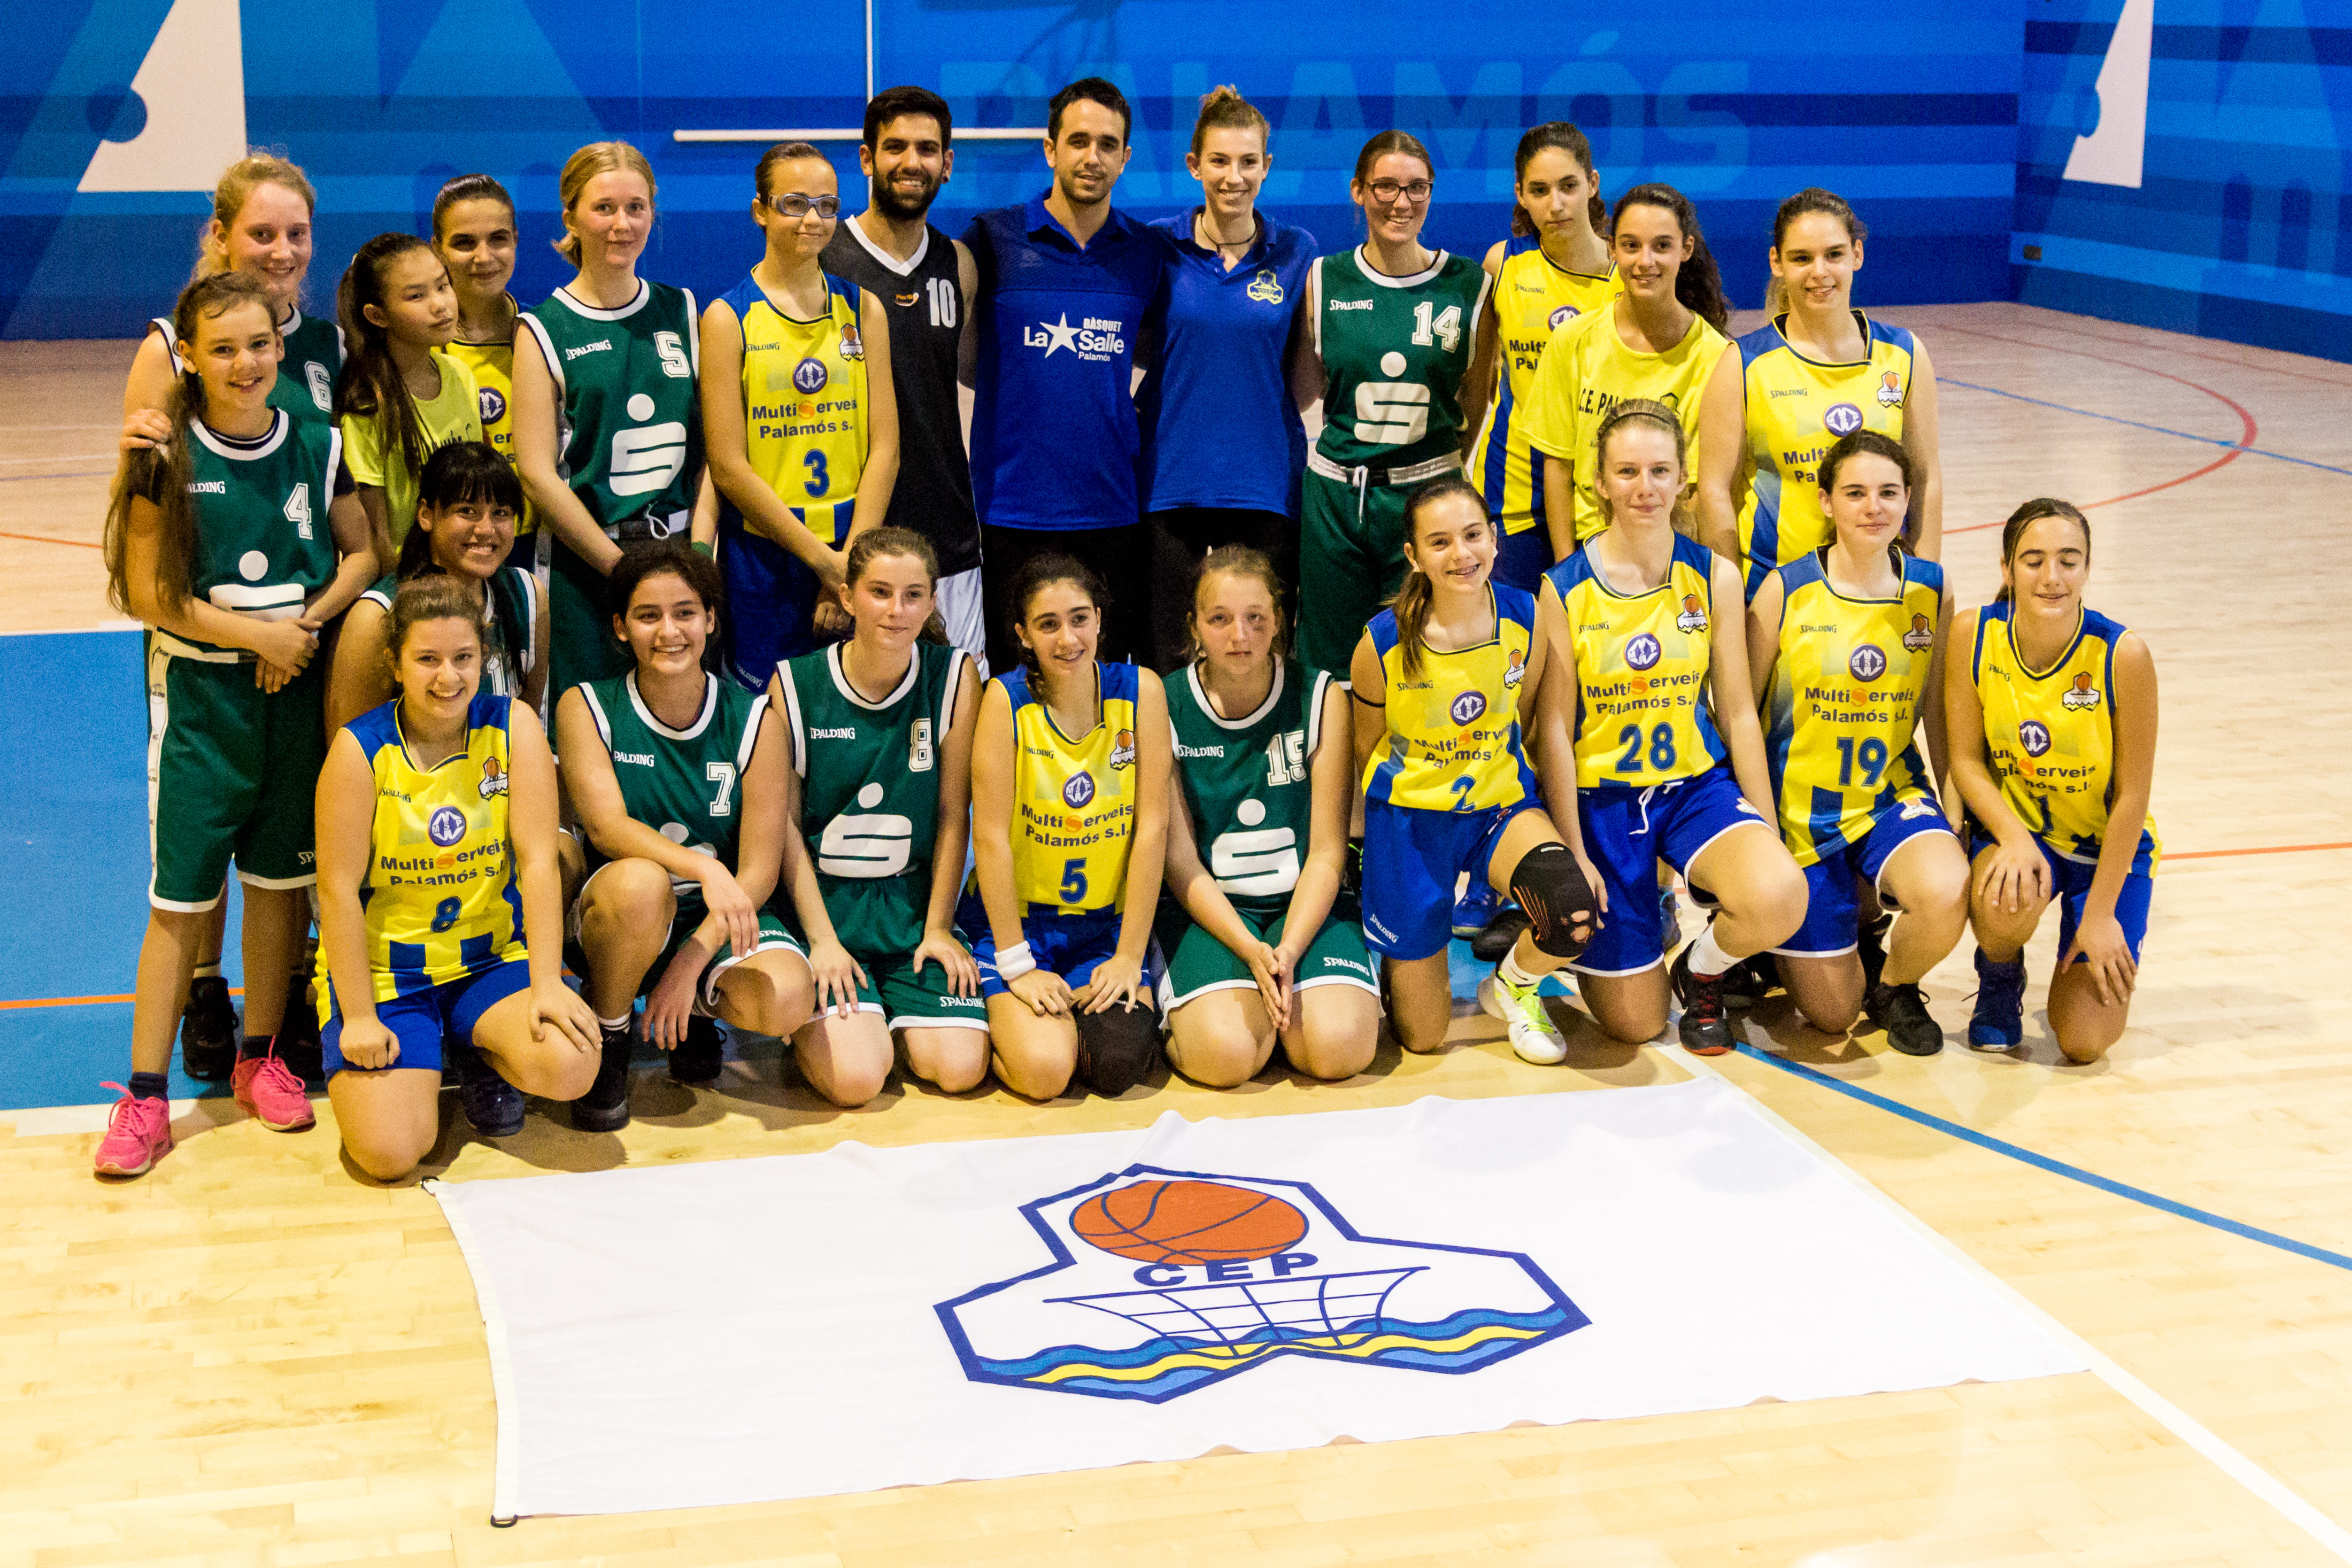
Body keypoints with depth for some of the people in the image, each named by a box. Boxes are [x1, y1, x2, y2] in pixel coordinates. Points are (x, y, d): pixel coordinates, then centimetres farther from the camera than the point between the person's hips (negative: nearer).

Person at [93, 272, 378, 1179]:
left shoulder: (316, 446, 0)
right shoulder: (168, 458, -7)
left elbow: (362, 552, 7)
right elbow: (146, 591, -8)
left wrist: (306, 626, -10)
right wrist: (257, 633, -15)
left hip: (298, 690, 3)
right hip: (198, 694, -3)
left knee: (280, 880, 11)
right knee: (179, 898, -1)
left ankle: (262, 1058, 27)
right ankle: (145, 1095, 5)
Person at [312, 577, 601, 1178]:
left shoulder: (514, 727, -6)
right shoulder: (361, 749, -11)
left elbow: (538, 861, -10)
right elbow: (339, 891, -10)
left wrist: (547, 984, -18)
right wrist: (359, 1018, -14)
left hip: (493, 955, 2)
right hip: (384, 971, -1)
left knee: (570, 1067, -28)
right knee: (391, 1152, -20)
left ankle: (481, 1058, 8)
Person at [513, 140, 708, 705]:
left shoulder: (682, 311, 11)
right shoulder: (544, 330, -1)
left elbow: (709, 445, 10)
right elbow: (537, 473, -7)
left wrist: (697, 549, -4)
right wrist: (625, 569, -11)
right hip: (583, 565, -3)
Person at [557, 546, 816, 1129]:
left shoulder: (754, 720, -5)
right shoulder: (586, 708, -6)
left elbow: (761, 867, -8)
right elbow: (605, 825, -22)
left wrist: (689, 965, -19)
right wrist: (706, 869, -40)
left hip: (720, 923, 1)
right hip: (615, 914, -1)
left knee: (784, 1000, -30)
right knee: (641, 881, -38)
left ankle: (695, 1013, 9)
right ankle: (608, 1039, -8)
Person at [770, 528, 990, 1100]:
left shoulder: (955, 677, -4)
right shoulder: (794, 686, -7)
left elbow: (953, 815, 0)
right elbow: (787, 823, -3)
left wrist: (938, 927, -2)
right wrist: (821, 940, -9)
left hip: (914, 905, 2)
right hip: (822, 901, -2)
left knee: (959, 1068, -15)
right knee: (855, 1078, -20)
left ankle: (893, 1012, 16)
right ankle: (813, 1020, 14)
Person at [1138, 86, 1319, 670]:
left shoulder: (1296, 252, 4)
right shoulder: (1159, 246, 2)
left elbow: (1304, 384, 9)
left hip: (1265, 483, 0)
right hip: (1170, 480, 0)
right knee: (1167, 658, 3)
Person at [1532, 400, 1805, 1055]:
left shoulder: (1715, 577, -2)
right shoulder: (1564, 590, -8)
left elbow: (1738, 713, 1)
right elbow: (1555, 729, -5)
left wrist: (1767, 834, -2)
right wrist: (1572, 854, -8)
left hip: (1698, 785, 2)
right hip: (1604, 797, -1)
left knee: (1780, 900, -32)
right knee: (1634, 1024, -1)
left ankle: (1701, 969, 4)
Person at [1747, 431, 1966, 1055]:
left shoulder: (1930, 589, -2)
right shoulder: (1785, 590, -11)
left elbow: (1936, 707, 8)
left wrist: (1953, 810, 8)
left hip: (1893, 793, 2)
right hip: (1803, 808, -2)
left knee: (1947, 894, -33)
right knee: (1832, 1016, 2)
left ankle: (1894, 984, 2)